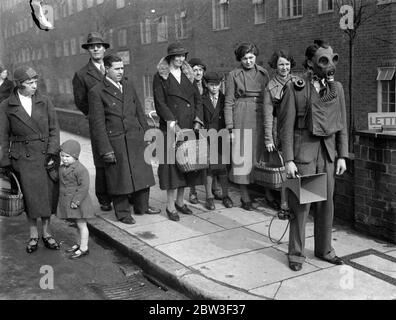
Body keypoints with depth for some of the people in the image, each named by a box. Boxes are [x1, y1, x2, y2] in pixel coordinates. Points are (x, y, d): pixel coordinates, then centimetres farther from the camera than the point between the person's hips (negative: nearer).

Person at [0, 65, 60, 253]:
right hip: (23, 158, -2)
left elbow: (54, 129, 2)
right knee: (31, 197, -3)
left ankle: (46, 234, 22)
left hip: (46, 155, 2)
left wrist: (52, 154, -7)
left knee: (48, 196, 6)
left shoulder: (44, 102, 3)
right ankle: (33, 236, 16)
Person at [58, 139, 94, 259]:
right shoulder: (62, 168, 8)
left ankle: (84, 248, 9)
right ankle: (81, 244, 30)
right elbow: (61, 184, 19)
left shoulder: (80, 169, -19)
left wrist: (76, 201, -23)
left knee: (81, 224, 1)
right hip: (66, 201, 8)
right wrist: (61, 198, 17)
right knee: (78, 224, 18)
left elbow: (84, 186, -21)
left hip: (78, 201, -8)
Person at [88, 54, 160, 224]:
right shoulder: (96, 92, -7)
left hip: (136, 138, 6)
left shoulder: (128, 85, 11)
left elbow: (139, 111, 16)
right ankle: (123, 213, 22)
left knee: (142, 173, 13)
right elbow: (97, 123, -10)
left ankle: (142, 206, 32)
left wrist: (146, 133, 10)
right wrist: (106, 149, -14)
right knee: (119, 178, 4)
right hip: (115, 142, -5)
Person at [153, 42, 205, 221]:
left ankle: (180, 201, 18)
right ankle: (170, 206, 0)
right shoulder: (160, 77, 2)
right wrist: (173, 123, -15)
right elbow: (160, 103, -6)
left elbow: (198, 99, 13)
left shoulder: (188, 75, 17)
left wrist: (198, 121, -1)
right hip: (171, 128, -5)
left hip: (190, 127, 5)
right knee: (173, 164, -7)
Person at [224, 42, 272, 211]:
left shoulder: (263, 73, 11)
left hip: (260, 118, 3)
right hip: (242, 119, -3)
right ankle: (245, 197, 6)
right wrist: (230, 127, -6)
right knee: (242, 156, -2)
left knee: (259, 154, 6)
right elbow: (228, 103, 0)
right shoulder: (233, 75, 1)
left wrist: (270, 123, 6)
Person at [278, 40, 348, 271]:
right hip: (303, 152, -4)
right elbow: (286, 126, -6)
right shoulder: (295, 88, -4)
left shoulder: (337, 88, 9)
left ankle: (324, 249, 27)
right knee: (300, 205, 1)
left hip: (328, 153, 4)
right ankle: (296, 254, 15)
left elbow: (342, 124, 11)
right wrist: (288, 160, -11)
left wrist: (342, 155, 5)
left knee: (326, 203, 10)